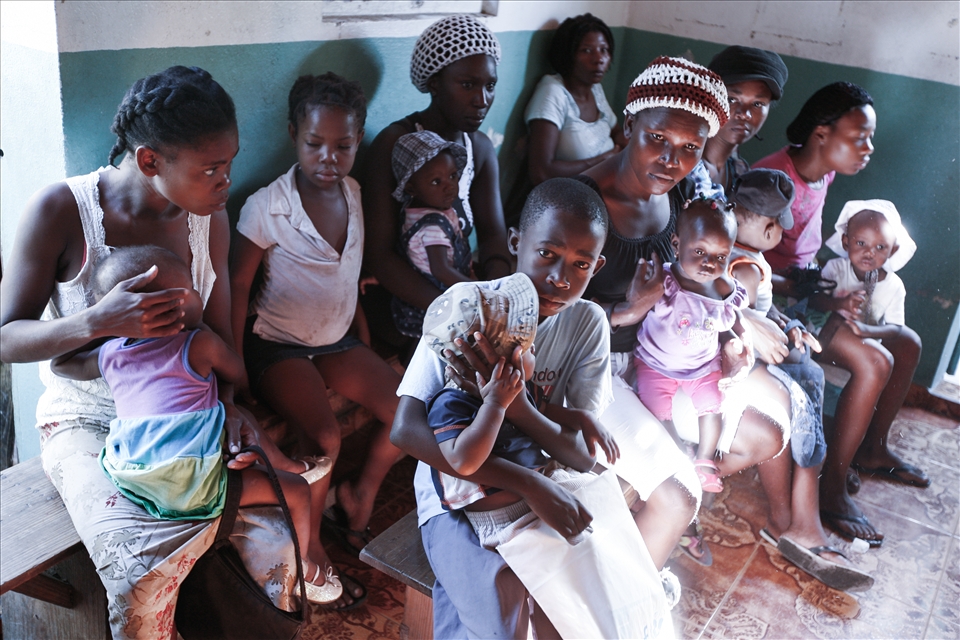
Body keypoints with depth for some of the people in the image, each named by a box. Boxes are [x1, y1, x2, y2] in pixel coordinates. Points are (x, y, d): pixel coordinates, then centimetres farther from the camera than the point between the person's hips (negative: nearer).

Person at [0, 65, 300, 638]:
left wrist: (228, 402, -14)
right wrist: (98, 322, -34)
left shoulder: (211, 217, -2)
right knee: (146, 572, -26)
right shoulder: (61, 210, -16)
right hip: (88, 418, -3)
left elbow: (219, 330, 5)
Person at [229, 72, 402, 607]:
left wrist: (365, 332, 10)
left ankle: (358, 506, 18)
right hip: (278, 344, -6)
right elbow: (238, 286, -12)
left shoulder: (354, 194, -1)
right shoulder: (268, 207, -17)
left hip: (337, 339, 6)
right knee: (324, 438, -25)